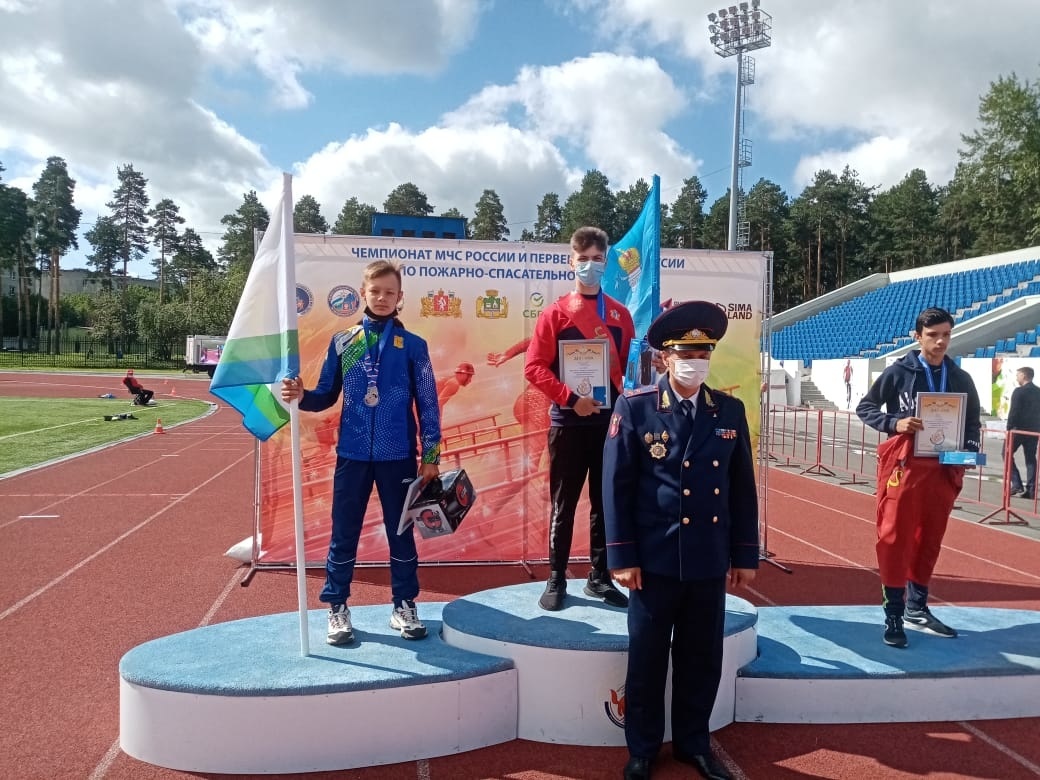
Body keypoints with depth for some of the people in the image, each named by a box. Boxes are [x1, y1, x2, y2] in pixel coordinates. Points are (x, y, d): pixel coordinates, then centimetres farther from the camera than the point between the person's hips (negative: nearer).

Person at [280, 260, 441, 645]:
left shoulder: (413, 345, 1)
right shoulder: (342, 342, 5)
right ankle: (337, 607, 22)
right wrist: (301, 396, -15)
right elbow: (327, 396, 7)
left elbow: (428, 404, 1)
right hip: (352, 455, 1)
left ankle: (404, 606, 24)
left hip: (398, 456, -1)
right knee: (343, 534, 7)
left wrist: (431, 456, -3)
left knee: (401, 533, 9)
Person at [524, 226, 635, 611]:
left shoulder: (620, 314, 10)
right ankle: (556, 579, 15)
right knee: (564, 504, 4)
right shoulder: (555, 312, 0)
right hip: (568, 421, -3)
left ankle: (600, 577, 21)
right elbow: (534, 366, -6)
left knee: (606, 502, 9)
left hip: (610, 421, 3)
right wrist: (570, 398, -16)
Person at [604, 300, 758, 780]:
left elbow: (743, 487, 8)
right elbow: (616, 486, -7)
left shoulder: (730, 411, 5)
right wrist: (622, 556, -9)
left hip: (710, 561, 3)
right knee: (647, 659, 10)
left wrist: (745, 555, 6)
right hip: (654, 560, -3)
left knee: (702, 660, 15)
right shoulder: (635, 409, -7)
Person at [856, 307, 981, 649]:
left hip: (943, 469, 4)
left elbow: (973, 422, 15)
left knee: (929, 541, 12)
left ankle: (917, 609, 26)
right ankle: (893, 615, 4)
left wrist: (969, 449, -4)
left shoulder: (960, 378, 9)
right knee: (895, 539, -4)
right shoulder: (898, 372, -2)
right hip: (903, 465, -4)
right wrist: (894, 423, -16)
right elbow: (865, 407, 1)